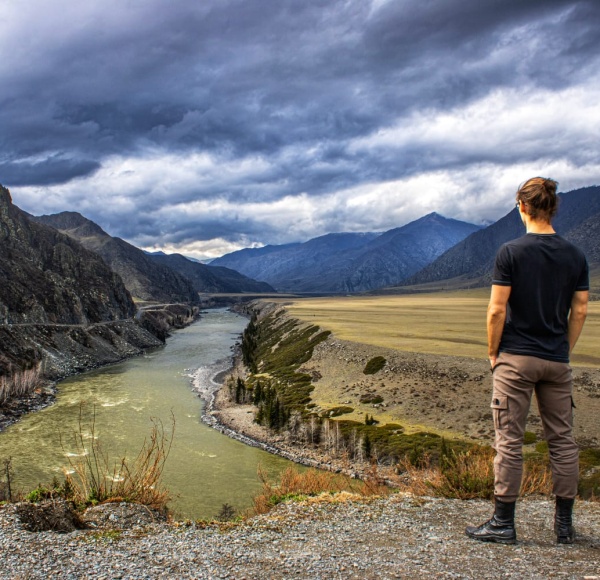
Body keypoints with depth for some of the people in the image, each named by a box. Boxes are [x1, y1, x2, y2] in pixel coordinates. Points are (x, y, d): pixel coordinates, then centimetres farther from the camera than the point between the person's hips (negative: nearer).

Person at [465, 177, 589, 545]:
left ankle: (504, 523, 9)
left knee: (509, 441, 2)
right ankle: (565, 524, 21)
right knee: (563, 441, 12)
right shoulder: (575, 255, 3)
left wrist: (493, 353, 1)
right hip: (557, 361, 4)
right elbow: (580, 311, 5)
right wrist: (565, 350, 16)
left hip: (516, 359, -4)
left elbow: (497, 311, -11)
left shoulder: (511, 252, -9)